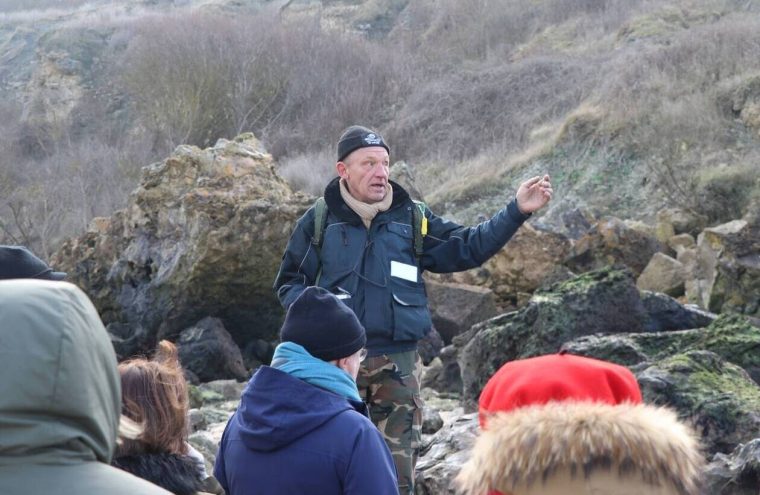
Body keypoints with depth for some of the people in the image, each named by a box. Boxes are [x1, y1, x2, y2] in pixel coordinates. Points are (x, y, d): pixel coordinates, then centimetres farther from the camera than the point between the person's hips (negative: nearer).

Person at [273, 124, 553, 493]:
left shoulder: (412, 218, 8)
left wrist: (516, 212, -3)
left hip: (398, 362, 1)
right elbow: (289, 283, 9)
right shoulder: (319, 221, 3)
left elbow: (467, 247, 7)